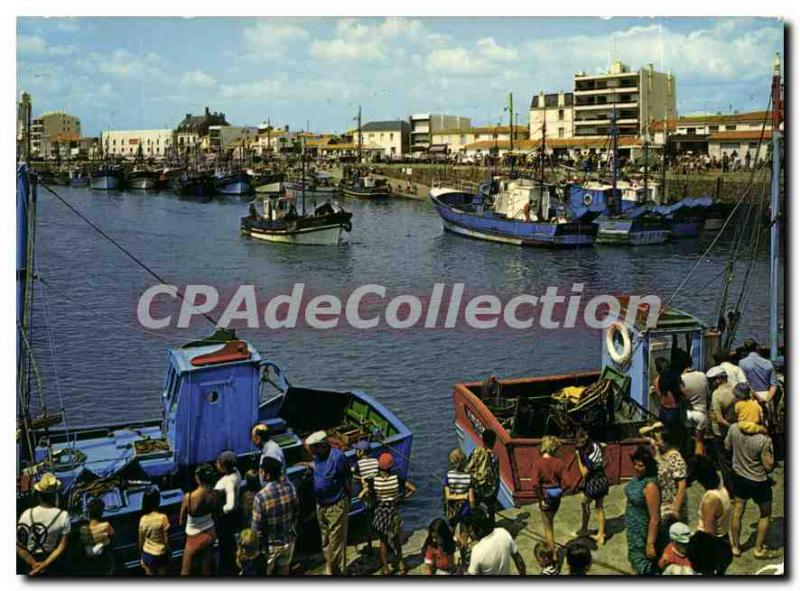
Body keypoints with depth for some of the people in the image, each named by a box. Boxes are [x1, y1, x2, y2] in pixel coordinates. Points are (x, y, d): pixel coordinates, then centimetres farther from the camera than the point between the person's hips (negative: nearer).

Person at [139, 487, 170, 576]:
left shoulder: (143, 519, -8)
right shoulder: (163, 518, -20)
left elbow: (141, 541, 1)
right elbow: (166, 540, -13)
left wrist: (141, 557, 14)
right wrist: (169, 556, 0)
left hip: (147, 555, 3)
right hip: (160, 555, -3)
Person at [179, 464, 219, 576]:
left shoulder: (189, 497, -28)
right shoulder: (214, 494, -14)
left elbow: (181, 521, -14)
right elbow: (214, 514, 2)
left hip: (196, 538, -5)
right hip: (210, 533, 5)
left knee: (186, 573, 13)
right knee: (206, 571, 19)